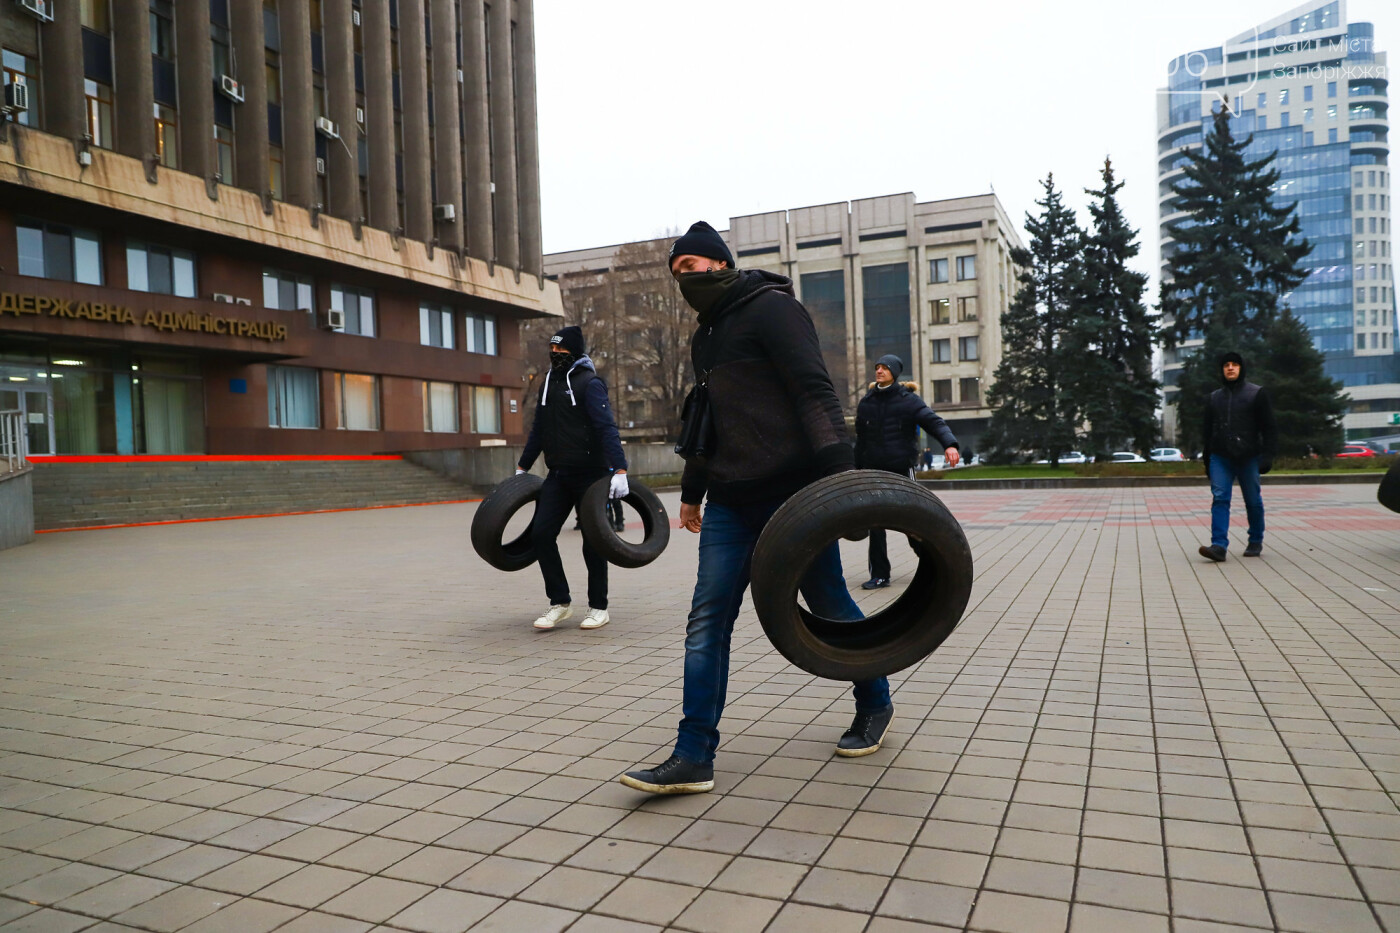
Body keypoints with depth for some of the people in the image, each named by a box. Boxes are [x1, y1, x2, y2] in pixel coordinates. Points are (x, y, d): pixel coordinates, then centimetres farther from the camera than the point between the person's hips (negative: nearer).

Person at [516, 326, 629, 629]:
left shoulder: (589, 383, -9)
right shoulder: (548, 383, 14)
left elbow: (607, 428, -19)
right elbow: (538, 430, 23)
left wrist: (620, 470, -28)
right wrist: (522, 467, 23)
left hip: (591, 473, -6)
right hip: (559, 474, 6)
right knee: (541, 532, -4)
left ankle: (598, 607, 16)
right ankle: (559, 603, 9)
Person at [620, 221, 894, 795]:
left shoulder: (771, 308, -6)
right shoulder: (705, 338, 20)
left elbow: (814, 391, -17)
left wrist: (838, 469, -28)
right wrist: (693, 492, 28)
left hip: (794, 492, -7)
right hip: (732, 501, 8)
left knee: (828, 606, 7)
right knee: (706, 621, -2)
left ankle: (874, 705, 32)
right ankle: (693, 757, 0)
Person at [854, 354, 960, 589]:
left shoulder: (908, 400, -2)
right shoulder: (866, 402, 10)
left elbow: (934, 422, -13)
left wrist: (949, 444, -31)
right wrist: (858, 471, 14)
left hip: (901, 468, -3)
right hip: (873, 471, 3)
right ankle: (879, 575, 7)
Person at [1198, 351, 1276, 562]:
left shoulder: (1256, 393, 4)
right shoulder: (1214, 397, 15)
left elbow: (1269, 428, 0)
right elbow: (1207, 431, 19)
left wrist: (1267, 455, -11)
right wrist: (1206, 459, 15)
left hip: (1248, 457, -2)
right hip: (1220, 457, 2)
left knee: (1253, 501, 7)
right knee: (1219, 499, -10)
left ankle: (1256, 542, 23)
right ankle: (1219, 545, -18)